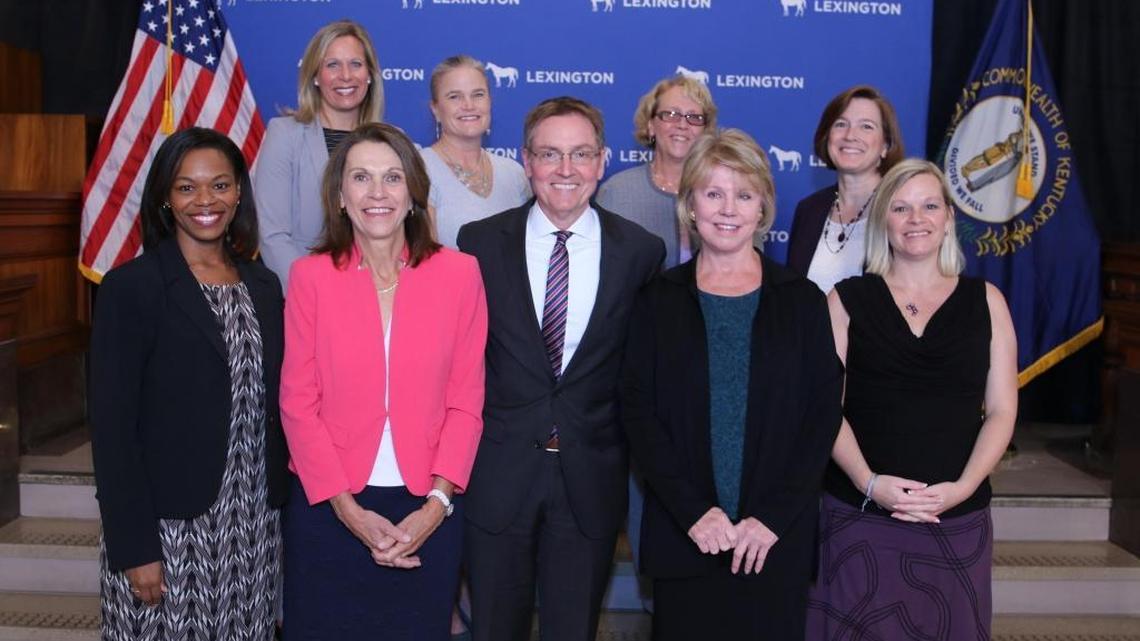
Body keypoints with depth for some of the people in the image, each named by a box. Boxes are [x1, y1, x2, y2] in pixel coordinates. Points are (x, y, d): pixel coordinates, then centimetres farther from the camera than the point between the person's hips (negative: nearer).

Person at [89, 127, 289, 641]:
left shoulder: (263, 286, 7)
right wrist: (134, 547, -13)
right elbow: (112, 427, -11)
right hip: (166, 526, -4)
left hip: (253, 525, 5)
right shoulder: (131, 287, -8)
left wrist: (279, 507, 6)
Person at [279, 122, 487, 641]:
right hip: (327, 507, 0)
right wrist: (347, 507, -10)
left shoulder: (459, 273, -2)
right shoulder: (310, 276, -3)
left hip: (428, 509, 0)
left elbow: (466, 400, -1)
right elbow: (298, 403, -3)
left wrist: (438, 502, -10)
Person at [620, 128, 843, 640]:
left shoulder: (802, 301, 3)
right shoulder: (659, 300, 3)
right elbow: (638, 412, -2)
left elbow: (823, 417, 0)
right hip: (682, 536, 0)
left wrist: (773, 517, -9)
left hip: (778, 540, 0)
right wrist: (694, 512, -11)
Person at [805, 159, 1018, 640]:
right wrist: (869, 483, -13)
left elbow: (1001, 411, 4)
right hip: (859, 514, -1)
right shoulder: (848, 299, 4)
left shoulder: (985, 300, 7)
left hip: (957, 519, 1)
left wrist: (962, 487, -9)